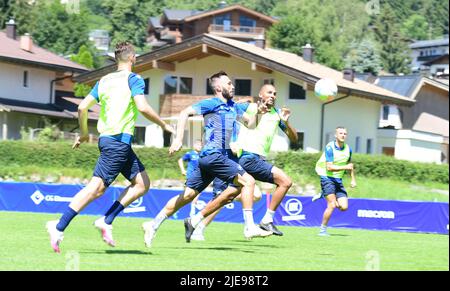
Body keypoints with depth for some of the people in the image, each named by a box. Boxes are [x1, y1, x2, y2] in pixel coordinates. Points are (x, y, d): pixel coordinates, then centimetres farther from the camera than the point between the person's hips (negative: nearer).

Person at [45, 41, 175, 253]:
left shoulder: (104, 81, 16)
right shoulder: (133, 79, -4)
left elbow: (82, 107, 12)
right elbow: (143, 108, -17)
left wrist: (83, 133, 26)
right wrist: (164, 126, -4)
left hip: (106, 138, 8)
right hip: (119, 140, -8)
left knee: (142, 183, 11)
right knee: (96, 187, -11)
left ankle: (106, 221, 2)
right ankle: (59, 227, -16)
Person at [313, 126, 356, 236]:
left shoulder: (348, 149, 6)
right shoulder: (330, 148, -14)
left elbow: (349, 164, 23)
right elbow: (329, 167, -21)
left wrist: (353, 179, 21)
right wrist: (345, 167, -25)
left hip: (338, 180, 6)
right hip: (327, 178, -6)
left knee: (344, 207, -4)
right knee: (332, 206, -17)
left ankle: (324, 195, 20)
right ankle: (322, 230, -1)